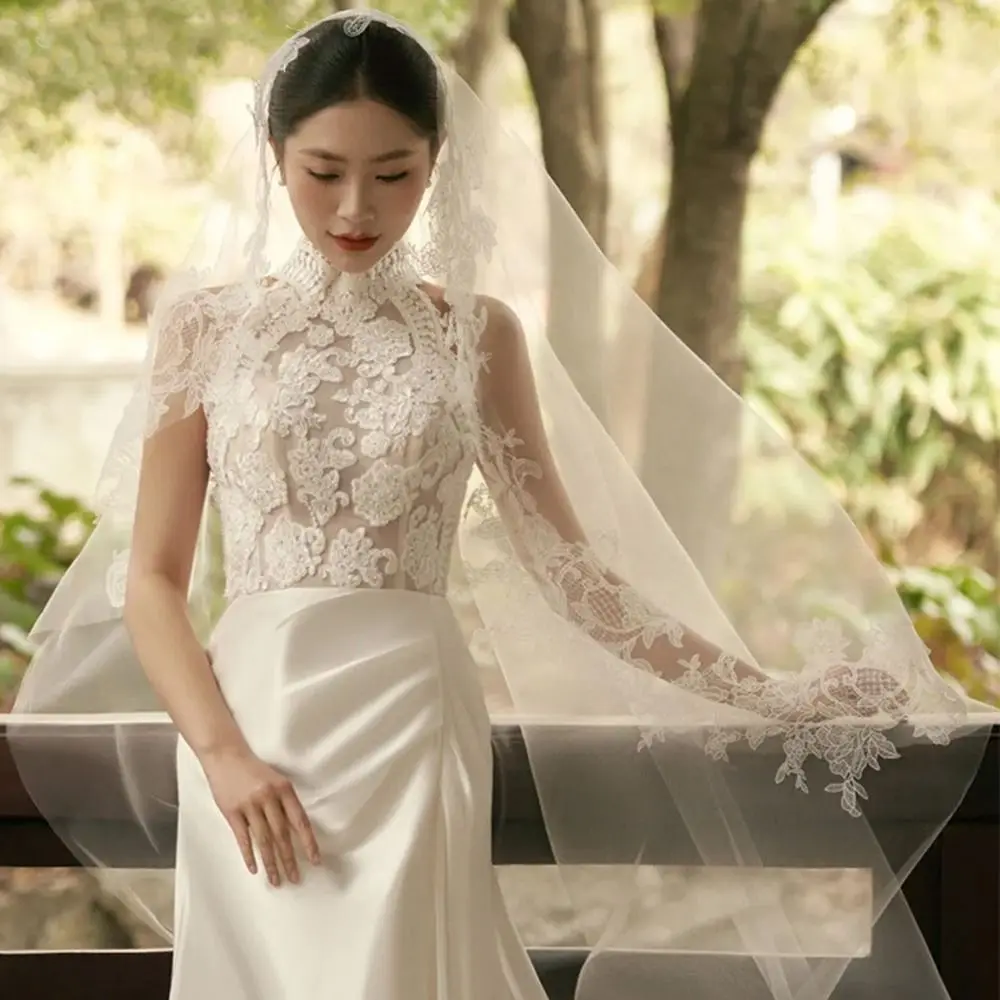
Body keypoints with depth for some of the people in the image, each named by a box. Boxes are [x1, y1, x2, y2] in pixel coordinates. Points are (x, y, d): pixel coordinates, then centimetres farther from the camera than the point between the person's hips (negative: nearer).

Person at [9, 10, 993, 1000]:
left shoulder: (477, 333, 8)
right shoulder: (208, 324, 5)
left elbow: (568, 566, 9)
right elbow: (153, 579, 2)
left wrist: (757, 691, 4)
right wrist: (224, 751, -13)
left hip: (412, 727, 0)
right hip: (253, 722, 0)